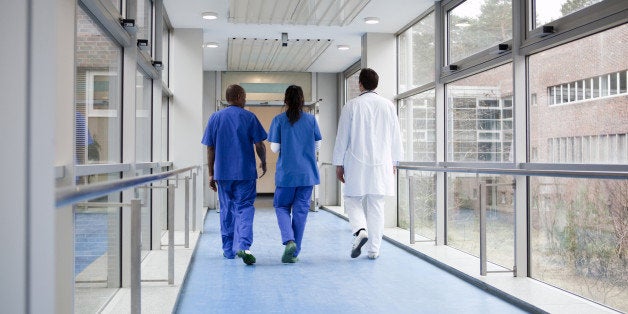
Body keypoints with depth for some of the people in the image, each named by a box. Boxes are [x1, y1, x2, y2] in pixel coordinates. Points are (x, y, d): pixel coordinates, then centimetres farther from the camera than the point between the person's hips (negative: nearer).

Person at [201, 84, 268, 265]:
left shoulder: (215, 118, 6)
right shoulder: (249, 117, -2)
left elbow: (210, 149, 5)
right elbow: (259, 145, -3)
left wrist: (211, 174, 10)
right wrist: (263, 163, 14)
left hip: (222, 172, 3)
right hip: (245, 172, -3)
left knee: (226, 210, 13)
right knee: (244, 208, -1)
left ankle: (228, 250, 20)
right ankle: (243, 246, -20)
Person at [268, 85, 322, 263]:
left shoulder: (279, 120, -5)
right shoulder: (311, 119, 1)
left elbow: (274, 148, -5)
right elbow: (318, 145, 6)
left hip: (286, 173, -1)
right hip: (307, 174, 2)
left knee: (282, 207, 14)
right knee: (301, 210, 8)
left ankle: (289, 240, -10)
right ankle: (294, 253, 11)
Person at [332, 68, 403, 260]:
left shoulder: (351, 106, -4)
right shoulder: (388, 106, 3)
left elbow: (342, 137, -2)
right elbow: (396, 136, 8)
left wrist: (339, 164, 6)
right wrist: (394, 162, 19)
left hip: (357, 165, -2)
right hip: (382, 164, 2)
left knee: (352, 200, 12)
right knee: (376, 206, 8)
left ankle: (360, 230, -13)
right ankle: (374, 249, 11)